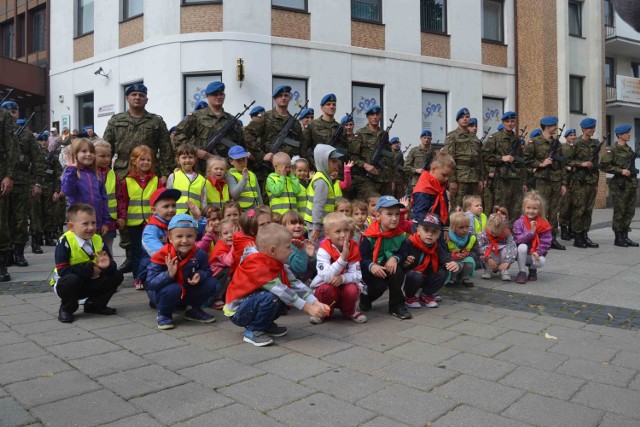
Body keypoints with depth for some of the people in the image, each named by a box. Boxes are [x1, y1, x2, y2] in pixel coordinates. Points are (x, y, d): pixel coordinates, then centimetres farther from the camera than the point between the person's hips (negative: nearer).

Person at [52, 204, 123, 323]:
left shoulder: (97, 240, -5)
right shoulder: (65, 242, -21)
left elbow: (112, 264, -6)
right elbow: (63, 271, -27)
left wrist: (107, 265, -31)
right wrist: (89, 269, -27)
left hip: (91, 283, 5)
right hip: (68, 283, -5)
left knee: (117, 275, -8)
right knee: (71, 279, -37)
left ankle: (95, 305, 12)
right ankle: (66, 309, -5)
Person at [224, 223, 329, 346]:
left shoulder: (278, 265, -1)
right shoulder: (258, 267, -29)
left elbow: (295, 284, -7)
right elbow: (281, 291, -33)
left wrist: (316, 303, -17)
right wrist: (308, 308, -32)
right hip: (237, 312, -9)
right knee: (270, 298, -32)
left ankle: (266, 325, 11)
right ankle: (253, 331, -11)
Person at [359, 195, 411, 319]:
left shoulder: (400, 236, -1)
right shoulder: (370, 237, -15)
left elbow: (404, 254, 0)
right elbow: (362, 258, -17)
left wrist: (395, 258, -22)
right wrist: (371, 266, -36)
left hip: (390, 268, 3)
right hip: (372, 271, -3)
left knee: (398, 273, -27)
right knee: (379, 286, -27)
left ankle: (397, 306, -10)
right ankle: (365, 298, 10)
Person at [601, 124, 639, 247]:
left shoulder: (629, 149, 15)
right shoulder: (613, 150, -7)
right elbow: (604, 166, -13)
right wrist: (621, 171, -17)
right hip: (620, 185, -7)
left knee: (630, 212, 8)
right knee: (619, 212, -2)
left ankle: (625, 237, 15)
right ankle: (618, 238, 5)